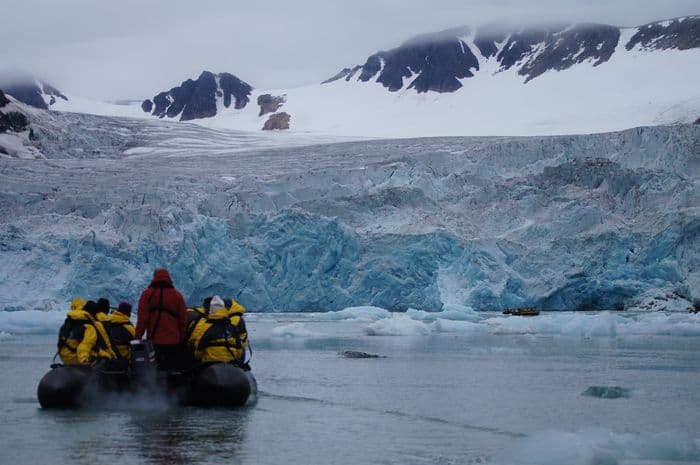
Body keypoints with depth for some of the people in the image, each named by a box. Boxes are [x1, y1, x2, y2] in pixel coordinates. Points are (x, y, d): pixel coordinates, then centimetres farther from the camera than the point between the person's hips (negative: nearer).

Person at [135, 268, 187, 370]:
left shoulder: (147, 294, 0)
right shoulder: (177, 295, 4)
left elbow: (142, 318, -5)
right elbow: (183, 319, 4)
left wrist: (138, 336, -1)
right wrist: (182, 338, 12)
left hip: (154, 340, -1)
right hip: (173, 341, 1)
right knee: (174, 370, 3)